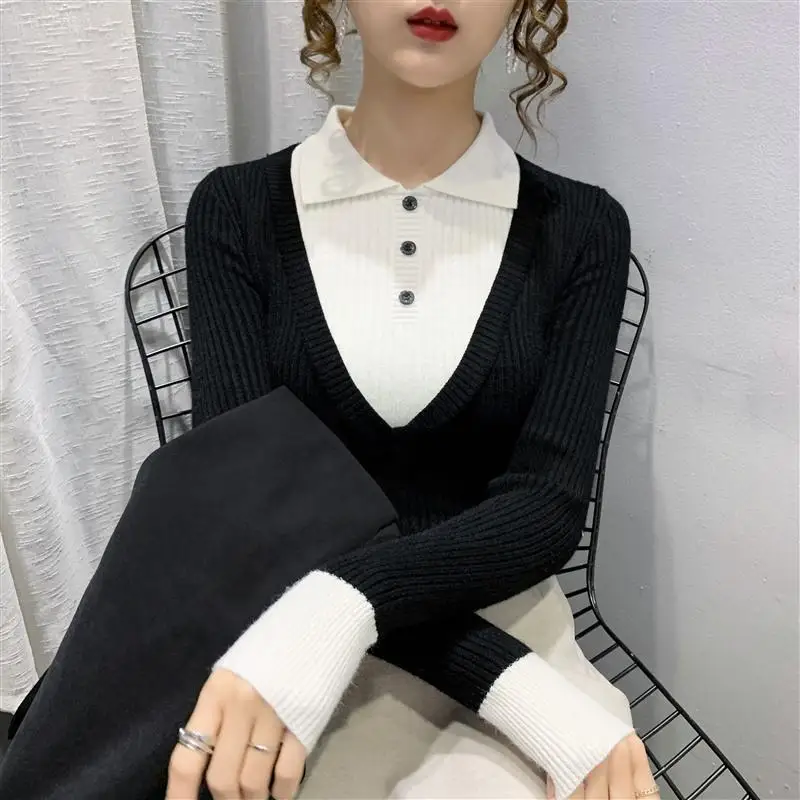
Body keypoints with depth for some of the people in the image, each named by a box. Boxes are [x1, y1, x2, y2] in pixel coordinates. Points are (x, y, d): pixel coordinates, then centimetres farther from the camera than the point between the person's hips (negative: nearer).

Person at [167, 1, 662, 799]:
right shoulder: (238, 210, -4)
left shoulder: (582, 228, -2)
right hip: (283, 651, 1)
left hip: (511, 625, 0)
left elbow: (549, 504, -10)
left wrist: (341, 602, -29)